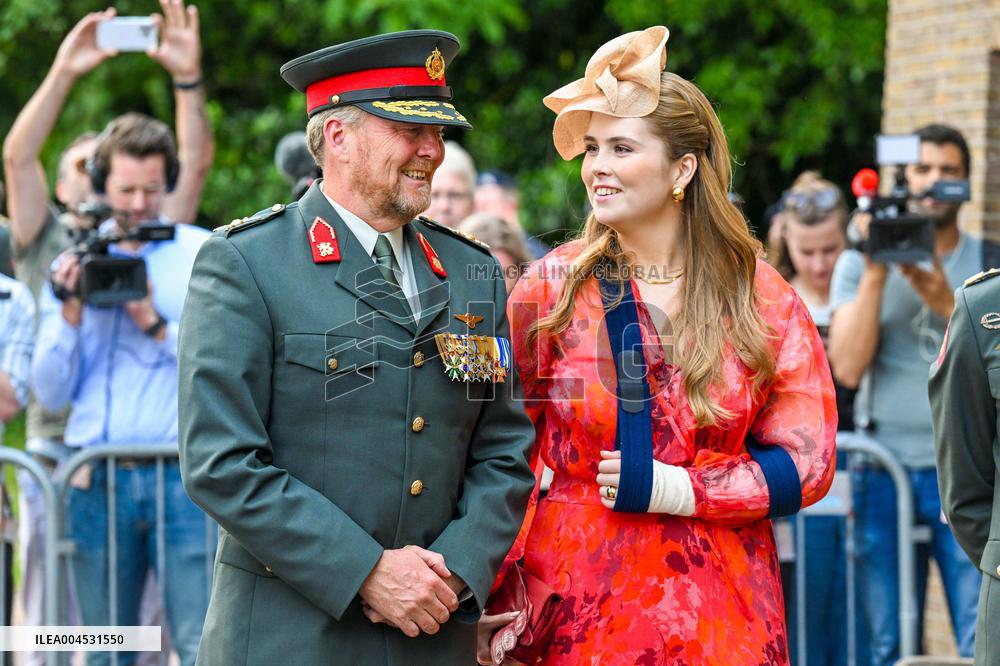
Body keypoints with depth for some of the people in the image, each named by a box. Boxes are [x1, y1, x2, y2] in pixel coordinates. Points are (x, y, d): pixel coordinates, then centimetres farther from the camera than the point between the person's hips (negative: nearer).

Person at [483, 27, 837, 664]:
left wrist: (669, 489, -13)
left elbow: (806, 465, -1)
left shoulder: (763, 298, 0)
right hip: (580, 598, 0)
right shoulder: (551, 286, -1)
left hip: (719, 607, 1)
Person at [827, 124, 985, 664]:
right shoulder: (859, 263, 7)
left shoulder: (985, 264, 8)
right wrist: (875, 274, -11)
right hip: (883, 474, 0)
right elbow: (848, 368, -6)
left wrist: (946, 306, -17)